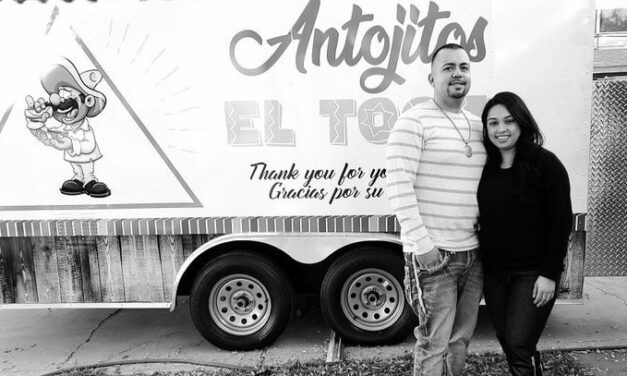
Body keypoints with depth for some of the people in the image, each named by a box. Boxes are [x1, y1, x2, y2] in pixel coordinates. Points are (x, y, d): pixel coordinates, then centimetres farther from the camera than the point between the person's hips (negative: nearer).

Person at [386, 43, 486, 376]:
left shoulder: (478, 125, 14)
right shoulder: (415, 121, -9)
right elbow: (397, 185, -17)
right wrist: (422, 243, -20)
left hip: (473, 253, 7)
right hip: (431, 254, -7)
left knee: (460, 340, 18)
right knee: (434, 344, 1)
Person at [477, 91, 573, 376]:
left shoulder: (545, 163, -9)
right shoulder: (486, 168, 5)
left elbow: (561, 222, -10)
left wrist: (549, 274, -13)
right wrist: (481, 265, 5)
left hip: (532, 274, -5)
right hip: (493, 273, 5)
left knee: (519, 345, -4)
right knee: (507, 343, 15)